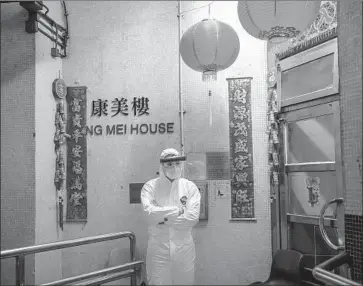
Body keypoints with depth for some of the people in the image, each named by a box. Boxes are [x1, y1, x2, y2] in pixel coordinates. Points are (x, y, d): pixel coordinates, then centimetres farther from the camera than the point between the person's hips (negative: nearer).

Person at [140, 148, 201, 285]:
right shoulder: (150, 186, -2)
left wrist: (164, 219, -12)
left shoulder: (190, 187, 0)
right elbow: (150, 213, -17)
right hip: (158, 248, -1)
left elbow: (192, 217, -11)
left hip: (184, 248, 1)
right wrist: (178, 210, -13)